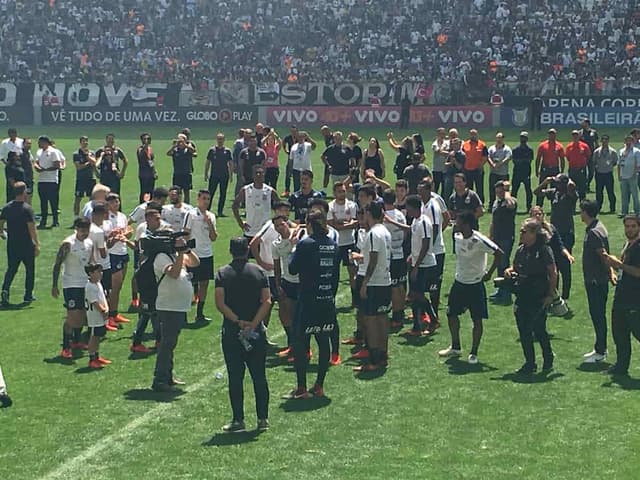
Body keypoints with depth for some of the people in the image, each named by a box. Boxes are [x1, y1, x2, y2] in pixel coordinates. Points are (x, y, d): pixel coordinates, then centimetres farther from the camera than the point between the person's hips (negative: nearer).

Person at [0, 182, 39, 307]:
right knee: (30, 269, 12)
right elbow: (32, 228, -18)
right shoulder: (27, 209, -15)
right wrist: (37, 244, -14)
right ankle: (28, 295, 17)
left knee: (11, 269, 12)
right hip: (26, 245, -4)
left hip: (11, 244, 4)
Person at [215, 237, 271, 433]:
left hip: (231, 332, -1)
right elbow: (267, 301, -7)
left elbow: (220, 303, -12)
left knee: (235, 378, 4)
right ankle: (263, 419, 12)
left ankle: (238, 420, 4)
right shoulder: (259, 272, 3)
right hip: (256, 333, 1)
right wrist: (253, 324, -12)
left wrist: (238, 321, -12)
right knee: (259, 376, 9)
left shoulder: (222, 274, -1)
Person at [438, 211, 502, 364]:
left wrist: (489, 274, -15)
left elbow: (499, 253, -21)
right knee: (451, 313, 13)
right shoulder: (457, 236, -1)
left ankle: (474, 353, 11)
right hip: (459, 282, 7)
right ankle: (455, 347, 29)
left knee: (477, 319, 0)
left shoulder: (479, 240, -23)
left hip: (475, 284, -7)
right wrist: (459, 271, 13)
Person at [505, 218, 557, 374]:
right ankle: (530, 363, 17)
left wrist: (551, 294, -12)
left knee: (538, 329, -3)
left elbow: (553, 273, -9)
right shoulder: (521, 250, 11)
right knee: (524, 331, 7)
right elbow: (515, 267, 23)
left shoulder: (544, 250, -10)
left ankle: (548, 359, 17)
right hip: (522, 296, 7)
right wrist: (509, 271, 0)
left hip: (539, 298, -7)